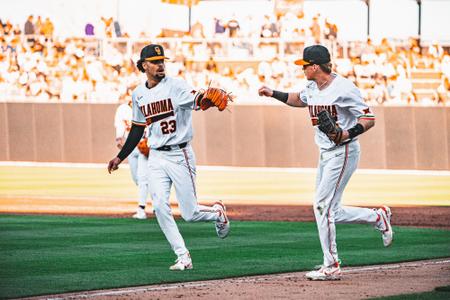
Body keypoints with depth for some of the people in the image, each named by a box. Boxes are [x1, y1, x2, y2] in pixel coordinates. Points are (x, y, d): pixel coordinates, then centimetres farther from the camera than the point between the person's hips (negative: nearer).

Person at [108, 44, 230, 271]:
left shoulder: (176, 86, -10)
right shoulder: (138, 94, 8)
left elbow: (197, 100, -29)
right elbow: (137, 129, 19)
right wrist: (120, 157, 19)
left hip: (180, 156, -5)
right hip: (156, 158, 5)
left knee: (190, 214, -3)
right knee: (160, 208, -10)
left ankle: (217, 212, 31)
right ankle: (183, 257, -3)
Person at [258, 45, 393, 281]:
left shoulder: (344, 89, -18)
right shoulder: (313, 88, 8)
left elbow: (369, 119, -17)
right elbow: (299, 100, 32)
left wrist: (347, 134, -31)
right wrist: (273, 94, 21)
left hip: (344, 153, -9)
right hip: (325, 154, 9)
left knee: (323, 206, -12)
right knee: (330, 212, 9)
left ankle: (331, 267, -7)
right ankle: (378, 217, 26)